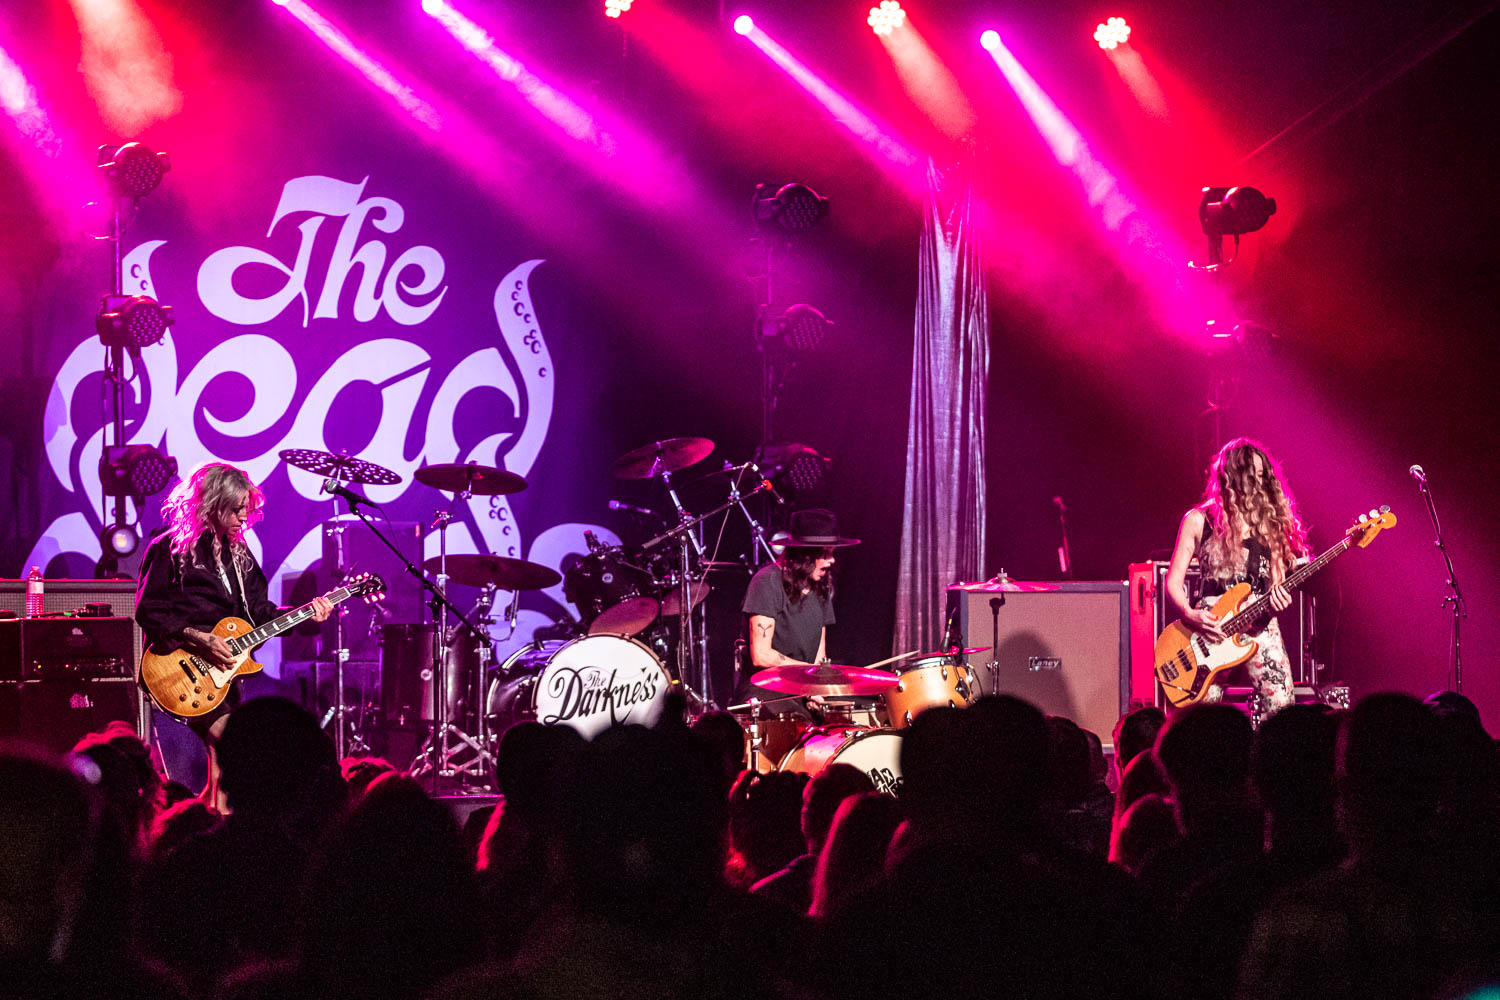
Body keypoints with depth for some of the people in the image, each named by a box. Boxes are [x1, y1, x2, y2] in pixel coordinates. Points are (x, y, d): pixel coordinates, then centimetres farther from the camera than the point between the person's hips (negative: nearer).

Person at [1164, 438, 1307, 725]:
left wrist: (1278, 597, -7)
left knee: (1280, 710, -11)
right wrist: (1190, 615, -13)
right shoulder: (1199, 520, 5)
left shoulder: (1270, 520, 13)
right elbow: (1173, 581, 5)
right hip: (1211, 626, -3)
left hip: (1259, 624, 3)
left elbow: (1277, 578, 17)